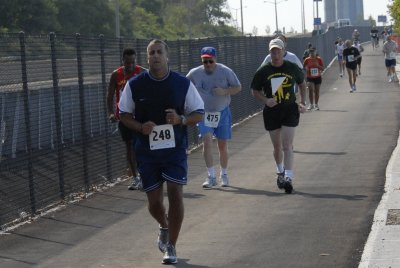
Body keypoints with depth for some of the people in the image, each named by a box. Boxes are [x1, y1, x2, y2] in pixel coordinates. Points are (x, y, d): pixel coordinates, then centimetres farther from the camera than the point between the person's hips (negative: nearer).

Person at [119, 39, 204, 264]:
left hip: (175, 149, -1)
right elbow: (124, 115, 6)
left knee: (175, 193, -10)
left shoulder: (183, 84, -4)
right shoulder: (135, 85, -3)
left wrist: (181, 120, -19)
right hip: (147, 151, 1)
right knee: (154, 201, 5)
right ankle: (165, 227, 41)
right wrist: (140, 127, -14)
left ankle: (171, 247, 3)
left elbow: (199, 114, 2)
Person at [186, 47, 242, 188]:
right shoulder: (194, 73, -4)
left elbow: (238, 87, -1)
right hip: (204, 113, 0)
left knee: (223, 146, 8)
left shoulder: (225, 71, -8)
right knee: (207, 141, -17)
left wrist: (225, 91, -18)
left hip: (222, 113, 0)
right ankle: (211, 176, -16)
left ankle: (224, 175, 26)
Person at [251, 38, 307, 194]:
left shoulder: (293, 68, -1)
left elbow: (302, 83, 17)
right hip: (271, 111, 1)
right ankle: (280, 172, 35)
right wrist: (265, 100, -12)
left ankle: (288, 177, -15)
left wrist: (302, 103, 10)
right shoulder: (263, 71, -2)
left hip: (290, 110, -1)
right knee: (277, 147, 11)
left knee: (287, 145, -12)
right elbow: (255, 91, 6)